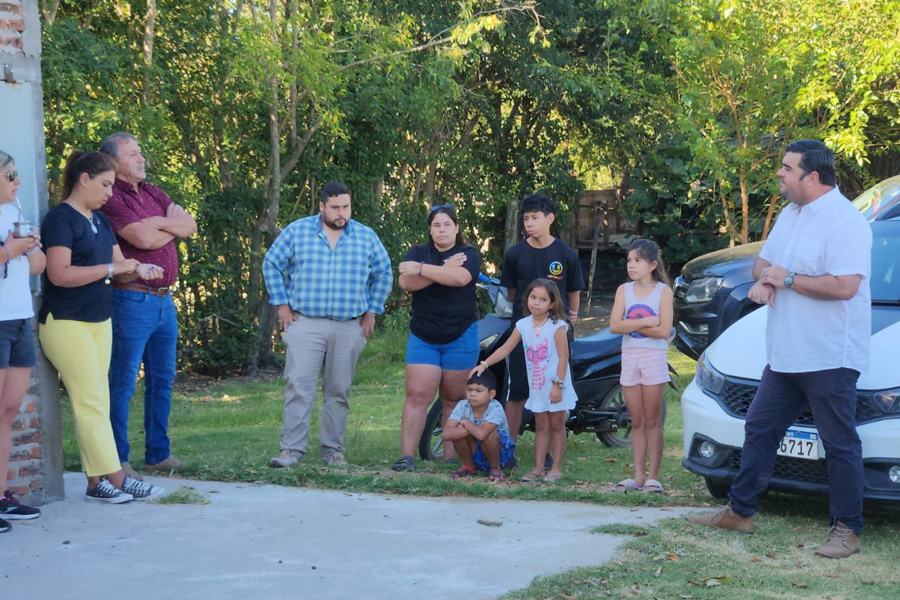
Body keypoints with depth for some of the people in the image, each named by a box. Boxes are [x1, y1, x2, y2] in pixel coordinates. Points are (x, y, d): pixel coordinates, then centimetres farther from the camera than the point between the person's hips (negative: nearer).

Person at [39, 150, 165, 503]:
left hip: (99, 321, 8)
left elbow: (117, 266, 18)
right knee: (91, 402, -6)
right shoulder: (61, 218, -11)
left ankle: (97, 481, 8)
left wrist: (137, 269, -4)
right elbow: (59, 274, -21)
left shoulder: (99, 220, 15)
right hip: (67, 324, -8)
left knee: (96, 403, 6)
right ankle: (115, 478, -4)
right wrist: (111, 268, -18)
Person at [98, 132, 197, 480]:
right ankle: (117, 460, 1)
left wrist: (158, 223, -9)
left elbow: (190, 226, 6)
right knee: (123, 382, -4)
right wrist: (172, 225, -3)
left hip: (164, 298, 9)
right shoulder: (111, 198, -10)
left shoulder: (153, 194, 16)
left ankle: (158, 454, 22)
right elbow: (143, 238, -21)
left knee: (162, 380, 13)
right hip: (132, 298, -9)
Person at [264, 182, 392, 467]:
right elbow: (272, 265, 9)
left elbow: (384, 274, 16)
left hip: (349, 328, 2)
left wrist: (371, 311, 9)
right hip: (305, 324, -2)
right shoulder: (296, 231, 3)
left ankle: (333, 449, 13)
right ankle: (292, 448, -7)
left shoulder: (367, 237, 7)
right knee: (298, 387, -9)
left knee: (338, 391, 6)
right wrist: (282, 305, 3)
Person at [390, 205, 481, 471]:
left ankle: (451, 458, 8)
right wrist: (442, 270, -18)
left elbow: (461, 277, -22)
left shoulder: (469, 255, 1)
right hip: (423, 337, 1)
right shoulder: (418, 253, 8)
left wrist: (420, 269, -18)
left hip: (460, 337, -1)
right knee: (417, 396, -8)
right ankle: (407, 456, -11)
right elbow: (405, 282, -11)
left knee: (454, 399, 4)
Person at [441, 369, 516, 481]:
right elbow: (446, 434, -30)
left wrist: (466, 423, -26)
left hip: (501, 454, -4)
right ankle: (469, 466, 0)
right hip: (475, 456, 4)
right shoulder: (462, 406, -16)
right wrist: (473, 429, -36)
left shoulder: (495, 408, -27)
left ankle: (495, 467, -7)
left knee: (488, 433, -35)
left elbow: (481, 434, -45)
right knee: (458, 429, -24)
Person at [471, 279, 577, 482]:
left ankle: (556, 467, 10)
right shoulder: (523, 325, 1)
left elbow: (563, 357, -14)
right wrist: (484, 364, -5)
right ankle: (538, 468, 13)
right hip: (536, 387, 5)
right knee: (540, 426, 10)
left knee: (556, 425, 4)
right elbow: (505, 349, 4)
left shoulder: (557, 326, -13)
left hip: (556, 386, -5)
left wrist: (558, 384, -18)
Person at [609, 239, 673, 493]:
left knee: (652, 421, -1)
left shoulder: (663, 291, -3)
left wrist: (631, 325, -11)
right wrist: (645, 322, -15)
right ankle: (638, 476, 9)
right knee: (637, 422, 7)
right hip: (629, 357, 4)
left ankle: (653, 477, 1)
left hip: (654, 357, -4)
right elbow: (614, 326, -7)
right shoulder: (624, 290, 6)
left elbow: (664, 330, -13)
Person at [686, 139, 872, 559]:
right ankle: (739, 512, 23)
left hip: (829, 359, -9)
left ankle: (847, 529, 7)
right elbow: (763, 260, 22)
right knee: (760, 430, 14)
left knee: (840, 444, -1)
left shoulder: (844, 221, -17)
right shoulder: (790, 215, 13)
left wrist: (788, 279, -15)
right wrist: (763, 280, -3)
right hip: (785, 355, 9)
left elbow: (844, 286, -26)